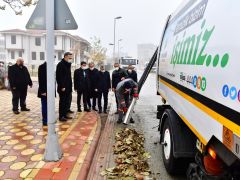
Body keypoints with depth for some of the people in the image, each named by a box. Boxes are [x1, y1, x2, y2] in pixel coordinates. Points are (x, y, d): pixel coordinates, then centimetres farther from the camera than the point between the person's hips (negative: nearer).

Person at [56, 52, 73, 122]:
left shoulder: (68, 64, 16)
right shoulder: (60, 64, -11)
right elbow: (59, 77, -18)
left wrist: (70, 86, 15)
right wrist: (62, 86, -22)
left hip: (68, 88, 9)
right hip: (63, 88, -9)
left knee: (67, 102, 13)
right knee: (62, 102, -1)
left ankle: (65, 114, 22)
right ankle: (61, 116, 7)